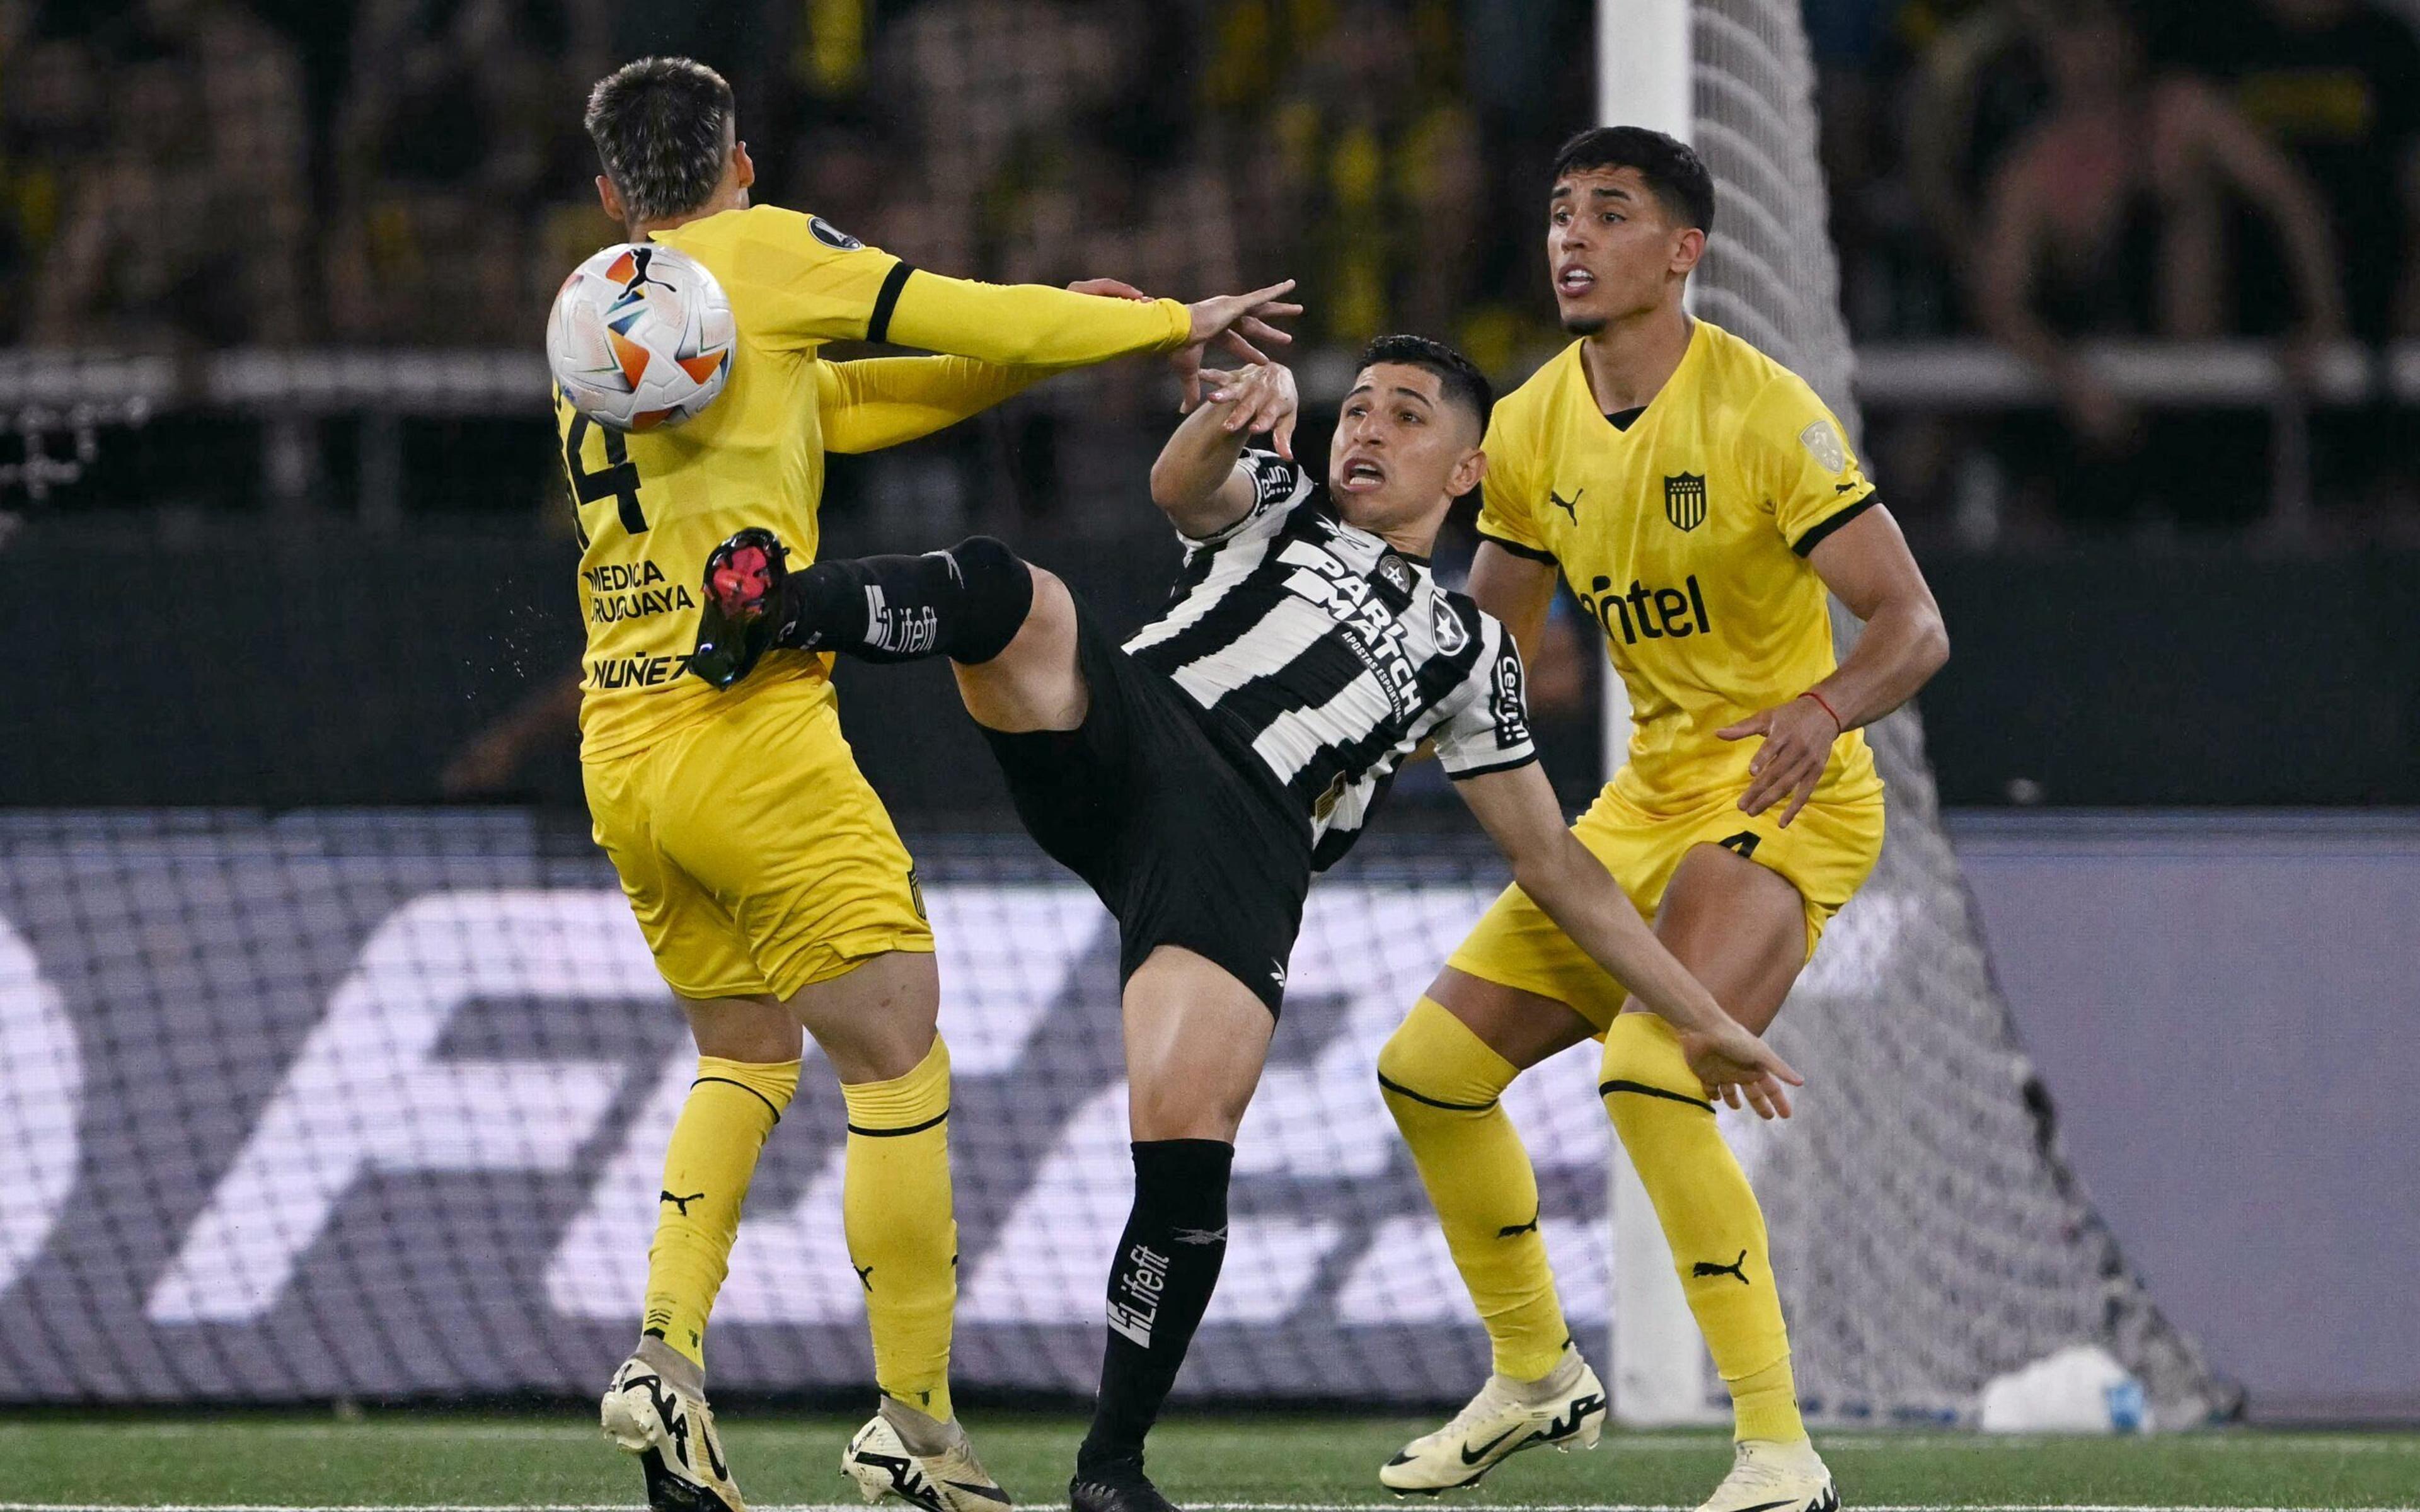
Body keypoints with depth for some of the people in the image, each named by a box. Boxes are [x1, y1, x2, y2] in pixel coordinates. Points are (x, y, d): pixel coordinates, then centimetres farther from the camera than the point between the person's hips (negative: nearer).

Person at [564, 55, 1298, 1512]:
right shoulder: (758, 253, -1)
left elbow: (840, 402, 23)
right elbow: (971, 317, 2)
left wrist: (1038, 351, 20)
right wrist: (1171, 323, 16)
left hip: (618, 749, 8)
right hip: (751, 732, -8)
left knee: (747, 1052, 22)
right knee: (900, 1067, -1)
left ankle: (665, 1351, 4)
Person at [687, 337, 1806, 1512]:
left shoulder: (1466, 652, 30)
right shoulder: (1280, 510, 29)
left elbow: (1551, 862, 31)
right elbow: (1184, 488, 4)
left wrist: (1699, 1018, 28)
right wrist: (1227, 420, -20)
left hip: (1242, 850, -1)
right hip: (1124, 738, 1)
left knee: (1184, 1142, -19)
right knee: (1005, 595, -30)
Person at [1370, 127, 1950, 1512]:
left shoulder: (1764, 411, -17)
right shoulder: (1534, 427, 4)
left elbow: (1914, 625, -21)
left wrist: (1826, 709, -40)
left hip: (1786, 800, -8)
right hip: (1648, 801, 8)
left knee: (1649, 1073, -30)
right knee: (1429, 1067, 6)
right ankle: (1536, 1375, 28)